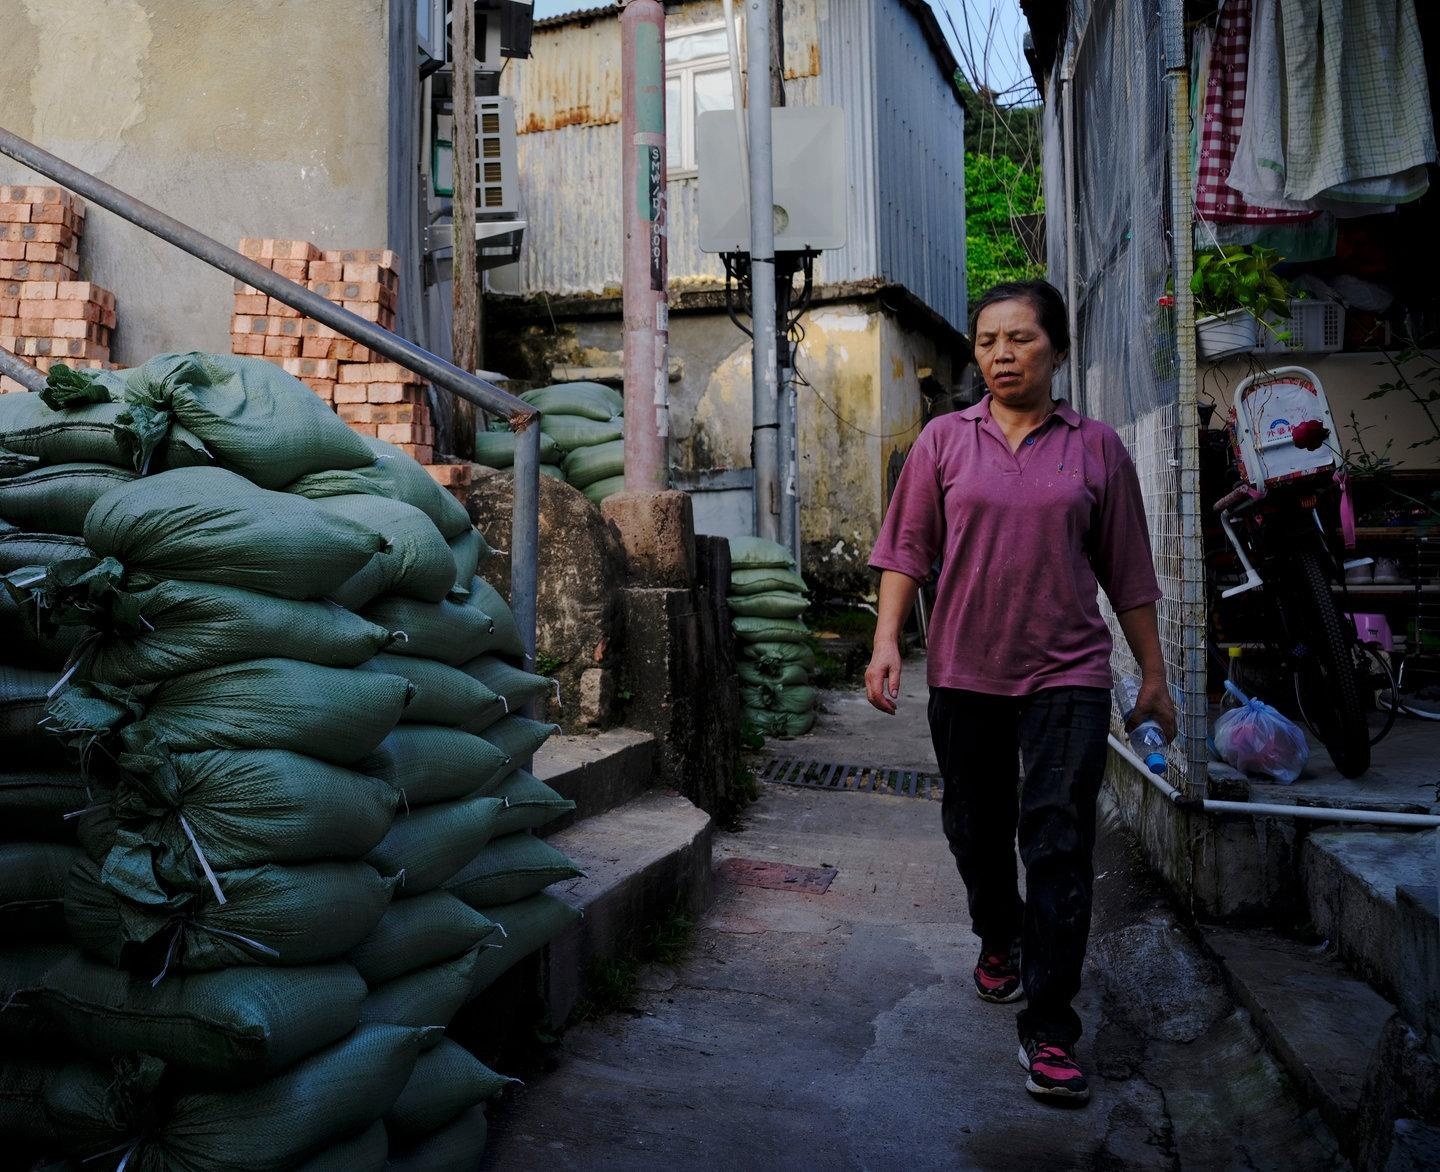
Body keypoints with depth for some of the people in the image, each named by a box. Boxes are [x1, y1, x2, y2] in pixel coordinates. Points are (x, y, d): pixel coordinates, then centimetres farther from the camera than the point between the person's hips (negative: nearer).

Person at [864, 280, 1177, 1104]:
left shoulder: (1096, 446, 4)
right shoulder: (945, 440, 5)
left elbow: (1128, 574, 6)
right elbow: (907, 548, 2)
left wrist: (1154, 676, 8)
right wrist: (887, 641, -9)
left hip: (1067, 675, -1)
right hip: (965, 672, 2)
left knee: (1059, 845, -7)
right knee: (977, 829, 15)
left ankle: (1050, 1031, 2)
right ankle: (1000, 940, 44)